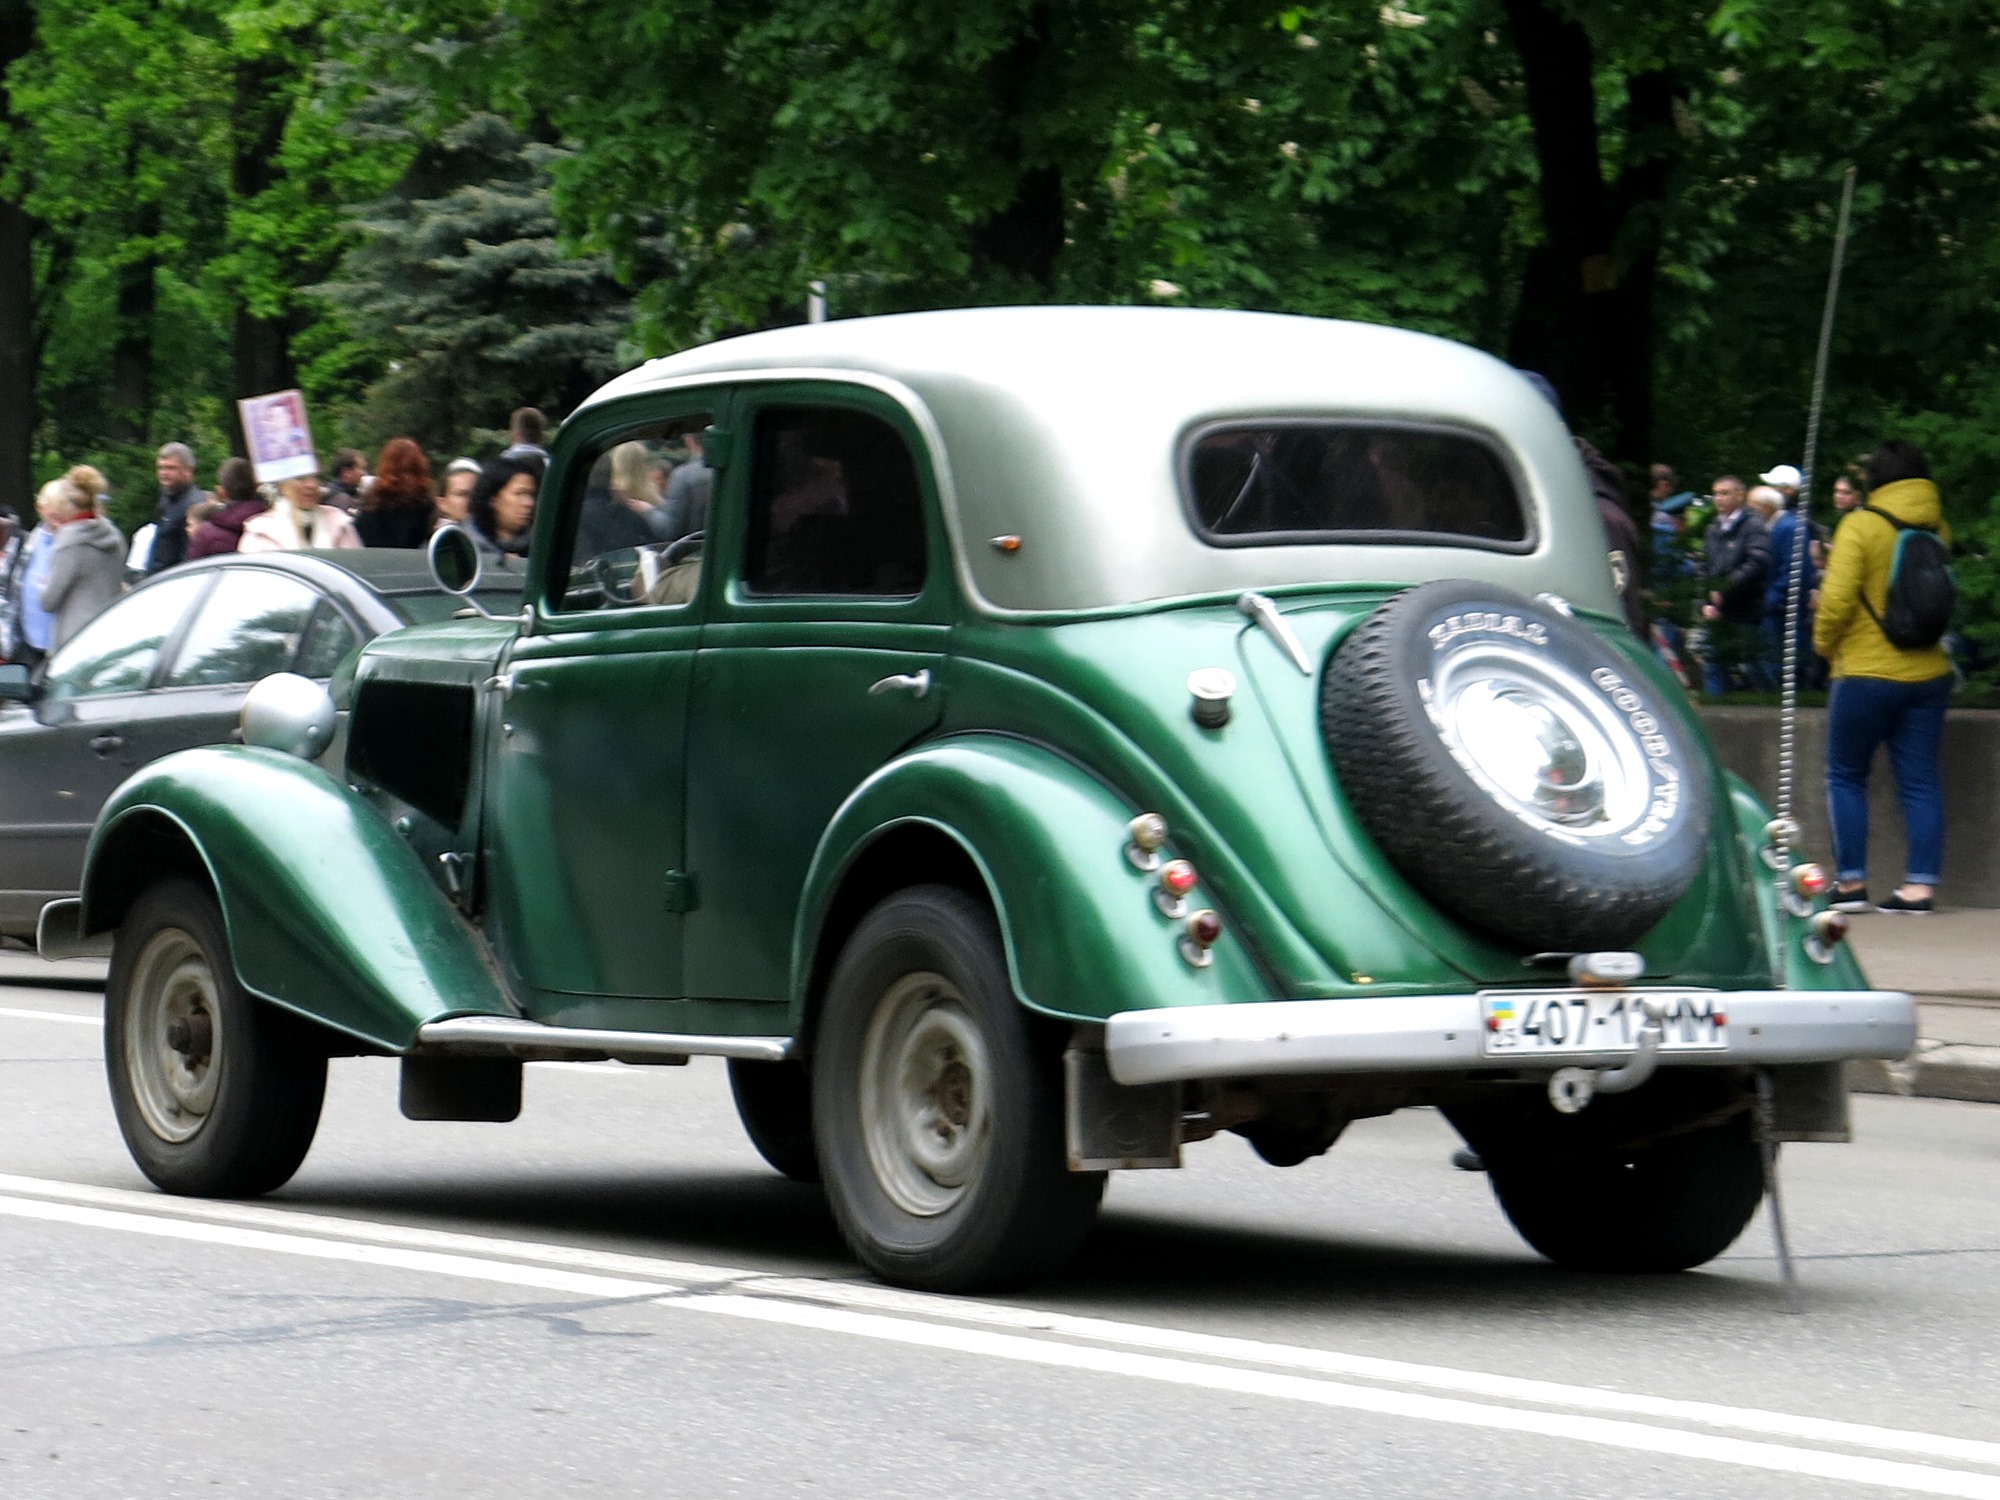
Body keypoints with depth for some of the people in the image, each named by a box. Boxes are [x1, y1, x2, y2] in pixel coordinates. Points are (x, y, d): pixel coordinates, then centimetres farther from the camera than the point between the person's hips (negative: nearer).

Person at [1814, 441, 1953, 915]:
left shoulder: (1861, 526, -12)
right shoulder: (1937, 528, 4)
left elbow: (1837, 598, -16)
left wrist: (1824, 641, 0)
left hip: (1867, 673, -4)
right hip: (1928, 672, 5)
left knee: (1846, 775, 9)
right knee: (1921, 780, 7)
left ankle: (1851, 882, 7)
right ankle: (1921, 884, 3)